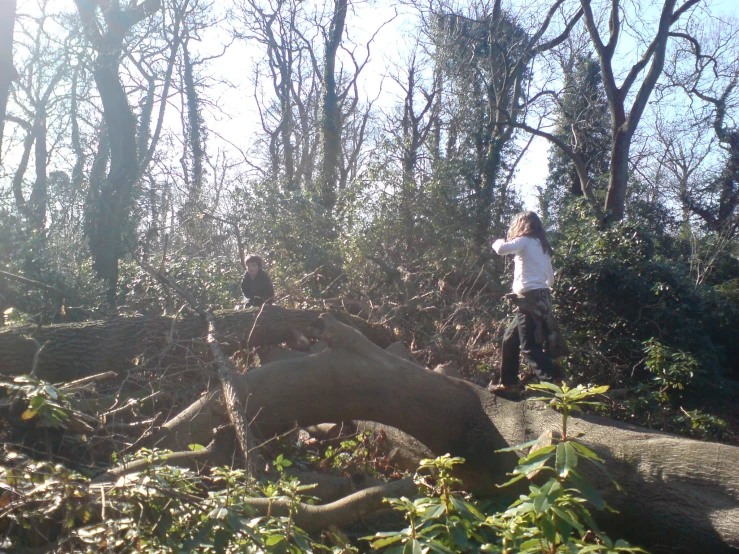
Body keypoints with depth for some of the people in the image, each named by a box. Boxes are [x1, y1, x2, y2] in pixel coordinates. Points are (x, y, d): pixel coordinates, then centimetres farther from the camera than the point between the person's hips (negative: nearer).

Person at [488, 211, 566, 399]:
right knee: (510, 340, 17)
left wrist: (498, 242, 1)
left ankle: (556, 382, -21)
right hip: (542, 298, 9)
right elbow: (550, 280, 19)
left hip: (530, 299, -9)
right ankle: (508, 384, 22)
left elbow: (501, 249, -21)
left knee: (530, 347, -12)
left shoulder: (525, 241, -4)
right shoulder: (542, 247, 19)